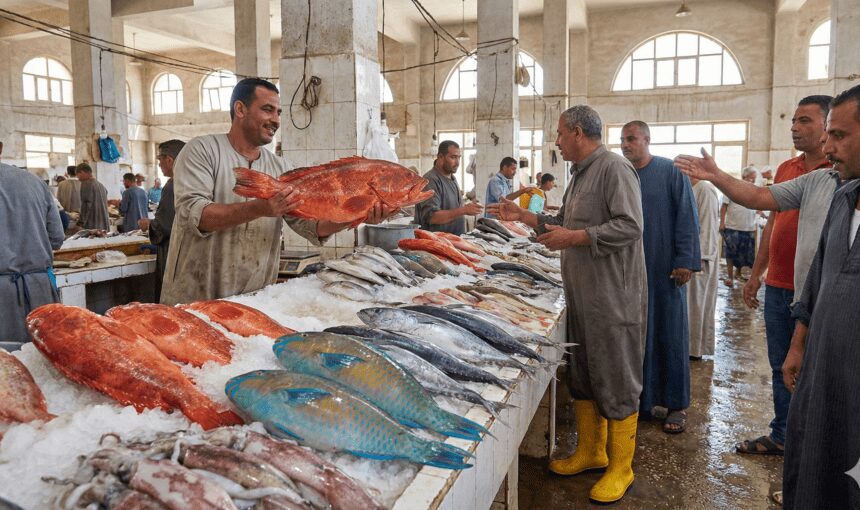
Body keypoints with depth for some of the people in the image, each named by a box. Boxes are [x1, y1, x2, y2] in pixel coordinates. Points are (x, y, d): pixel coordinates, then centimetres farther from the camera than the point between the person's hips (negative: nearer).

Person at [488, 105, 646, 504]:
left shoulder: (614, 168, -13)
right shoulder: (580, 174, 16)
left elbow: (630, 226, -22)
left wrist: (574, 238, -21)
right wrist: (523, 216, 18)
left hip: (613, 298, -10)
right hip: (582, 295, 10)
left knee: (616, 381, 2)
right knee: (582, 377, 17)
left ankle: (621, 467, 17)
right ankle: (590, 451, 33)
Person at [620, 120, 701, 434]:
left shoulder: (671, 172, -3)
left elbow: (687, 218, -7)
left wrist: (685, 261, -13)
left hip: (665, 269, -4)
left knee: (670, 334, 4)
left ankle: (676, 405, 15)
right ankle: (641, 399, 19)